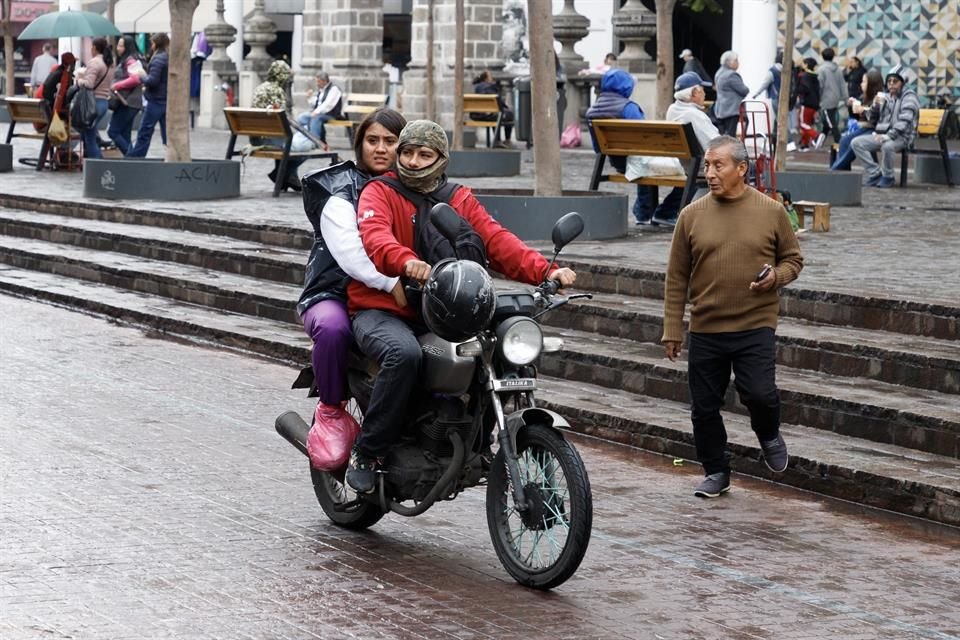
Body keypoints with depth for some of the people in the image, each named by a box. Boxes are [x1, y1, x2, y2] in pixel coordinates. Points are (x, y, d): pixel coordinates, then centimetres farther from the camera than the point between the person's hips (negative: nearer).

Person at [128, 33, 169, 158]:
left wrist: (143, 77, -1)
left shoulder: (158, 59, -14)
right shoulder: (171, 59, 10)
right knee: (167, 134, 8)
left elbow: (152, 81, -20)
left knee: (144, 134, -1)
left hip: (156, 101, -7)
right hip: (168, 101, 7)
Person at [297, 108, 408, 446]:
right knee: (332, 329, -38)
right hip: (335, 293, -4)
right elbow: (349, 253, -18)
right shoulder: (340, 195, -1)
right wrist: (393, 282, -31)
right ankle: (330, 407, -13)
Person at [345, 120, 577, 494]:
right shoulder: (379, 193, 2)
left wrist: (544, 271, -16)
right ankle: (366, 454, -23)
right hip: (381, 311, -5)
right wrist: (406, 261, -43)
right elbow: (374, 236, -20)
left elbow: (496, 241, 2)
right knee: (404, 353, -37)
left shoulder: (460, 201, 16)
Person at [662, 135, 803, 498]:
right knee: (704, 408, 7)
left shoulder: (771, 212, 0)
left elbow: (793, 260, 11)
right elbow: (676, 278, 5)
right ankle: (716, 472, 24)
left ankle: (769, 436, 18)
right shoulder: (692, 215, 2)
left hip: (756, 326, -2)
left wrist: (776, 277, -12)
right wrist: (672, 331, 3)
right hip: (705, 331, 2)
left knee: (759, 394, -15)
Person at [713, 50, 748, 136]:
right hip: (731, 110, -10)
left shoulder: (720, 73, 16)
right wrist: (747, 89, 11)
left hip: (719, 110, 10)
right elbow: (744, 90, -13)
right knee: (730, 136, -11)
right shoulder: (732, 75, -15)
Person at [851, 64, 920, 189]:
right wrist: (876, 132, 2)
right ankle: (875, 173, -9)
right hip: (884, 136, 7)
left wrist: (889, 136, -28)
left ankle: (887, 177, -16)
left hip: (902, 137, -7)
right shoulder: (887, 97, 17)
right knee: (856, 143, -11)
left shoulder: (908, 97, -6)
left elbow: (904, 122, -19)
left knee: (887, 146, -41)